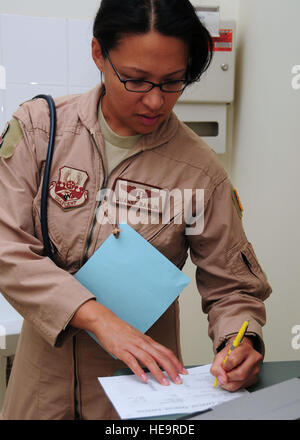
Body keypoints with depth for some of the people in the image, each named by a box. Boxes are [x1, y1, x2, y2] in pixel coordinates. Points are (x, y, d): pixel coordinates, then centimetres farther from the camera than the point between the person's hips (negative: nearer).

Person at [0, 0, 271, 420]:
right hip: (46, 365, 2)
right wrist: (99, 317, -26)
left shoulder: (201, 171, -14)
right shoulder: (40, 126, -11)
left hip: (143, 372, -1)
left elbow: (233, 287, -6)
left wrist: (241, 343, -27)